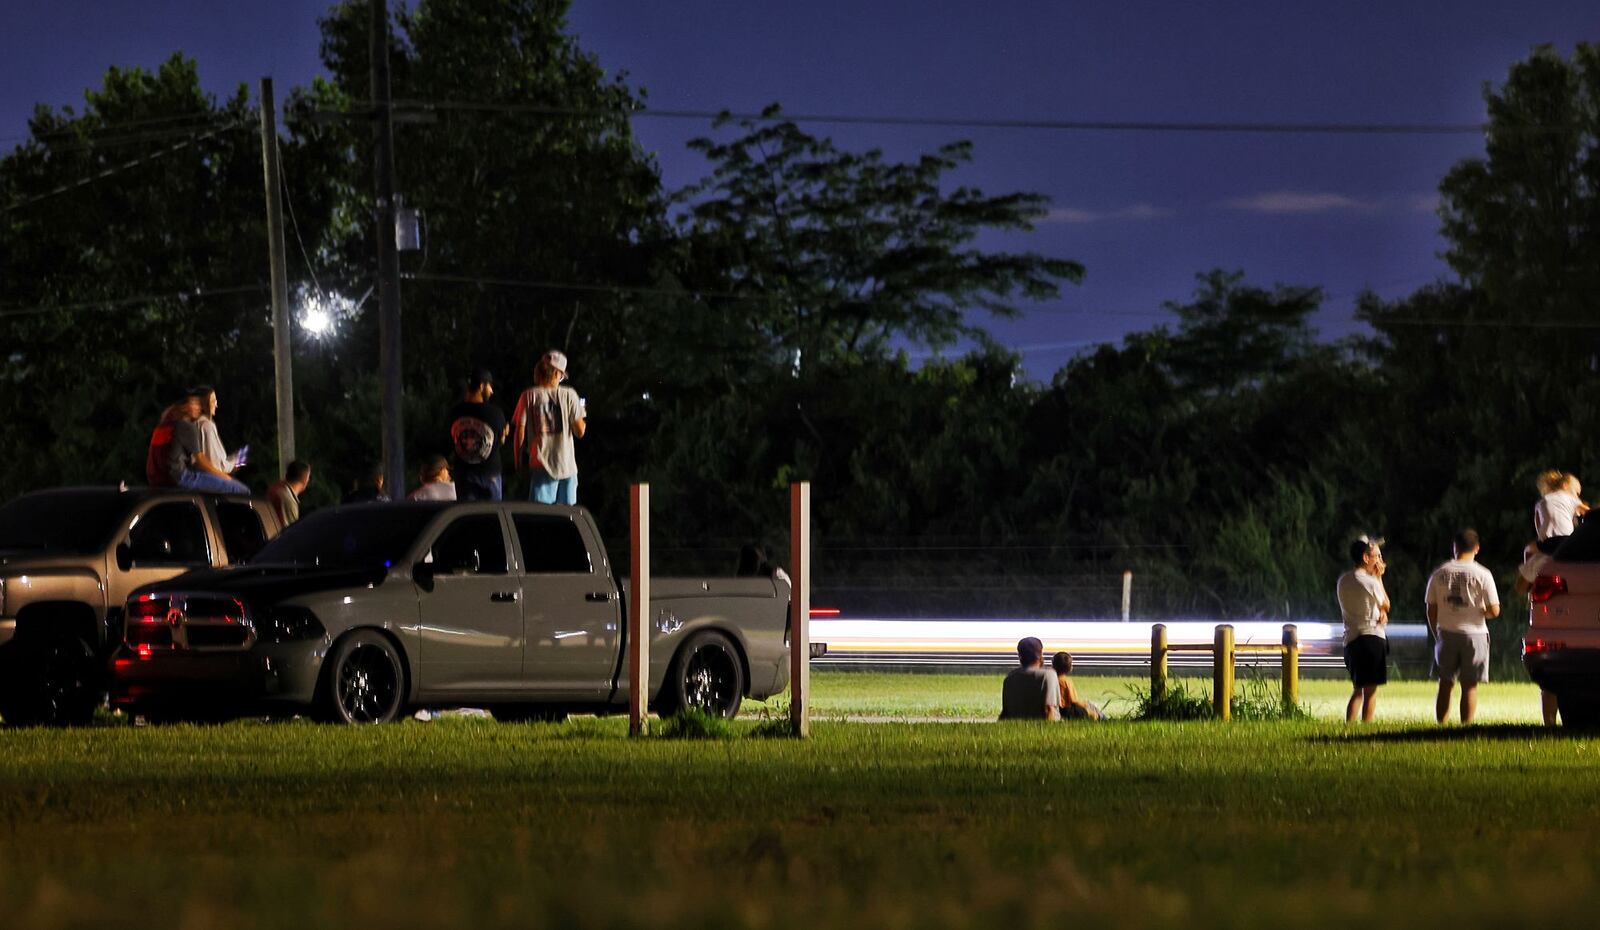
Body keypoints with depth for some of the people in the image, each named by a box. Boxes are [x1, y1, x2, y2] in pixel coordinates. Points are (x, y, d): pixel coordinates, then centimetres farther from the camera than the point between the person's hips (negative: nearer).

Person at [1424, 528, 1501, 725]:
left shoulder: (1439, 574, 2)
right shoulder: (1482, 574, -6)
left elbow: (1431, 610, 5)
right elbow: (1494, 611, -8)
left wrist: (1436, 635, 17)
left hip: (1446, 633, 2)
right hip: (1474, 634, -2)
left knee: (1445, 684, 11)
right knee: (1469, 686, 2)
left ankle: (1440, 725, 9)